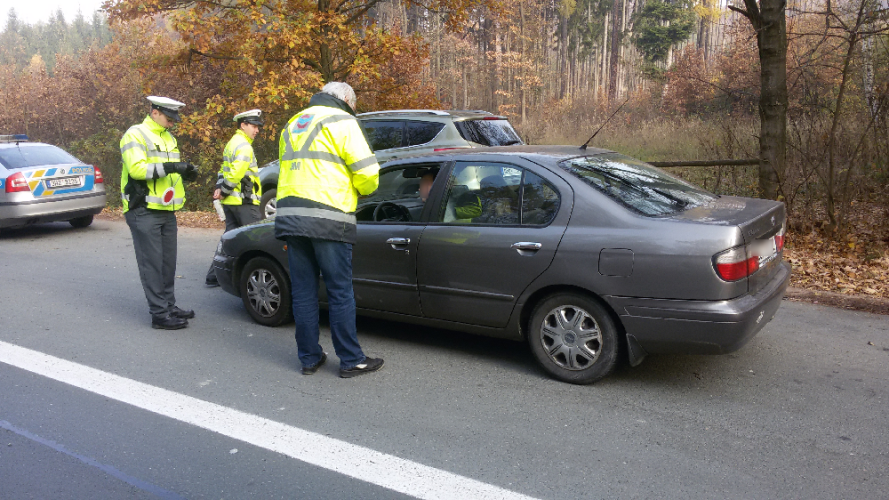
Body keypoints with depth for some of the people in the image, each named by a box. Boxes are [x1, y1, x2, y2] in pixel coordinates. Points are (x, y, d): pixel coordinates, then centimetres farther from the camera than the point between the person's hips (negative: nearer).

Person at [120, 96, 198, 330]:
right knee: (152, 263, -6)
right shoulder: (135, 135, -8)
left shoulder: (168, 137, 19)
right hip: (144, 211, -8)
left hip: (167, 211, 8)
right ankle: (159, 314, -3)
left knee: (168, 262, 12)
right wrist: (169, 167, -26)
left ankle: (169, 305, 22)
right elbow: (136, 169, -21)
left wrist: (186, 172, 4)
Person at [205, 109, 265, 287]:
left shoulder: (232, 144, 20)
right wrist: (224, 191, -11)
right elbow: (235, 174, -23)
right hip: (244, 202, -10)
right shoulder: (244, 147, -13)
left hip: (230, 202, 10)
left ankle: (213, 277, 15)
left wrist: (219, 188, 6)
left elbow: (224, 170, 20)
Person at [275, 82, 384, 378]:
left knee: (303, 292, 11)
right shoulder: (341, 121, 0)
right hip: (327, 219, -6)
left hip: (289, 217, 7)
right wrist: (364, 190, 14)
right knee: (340, 292, 0)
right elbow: (366, 170, -6)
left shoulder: (293, 124, 24)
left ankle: (309, 358, 18)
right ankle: (351, 361, 7)